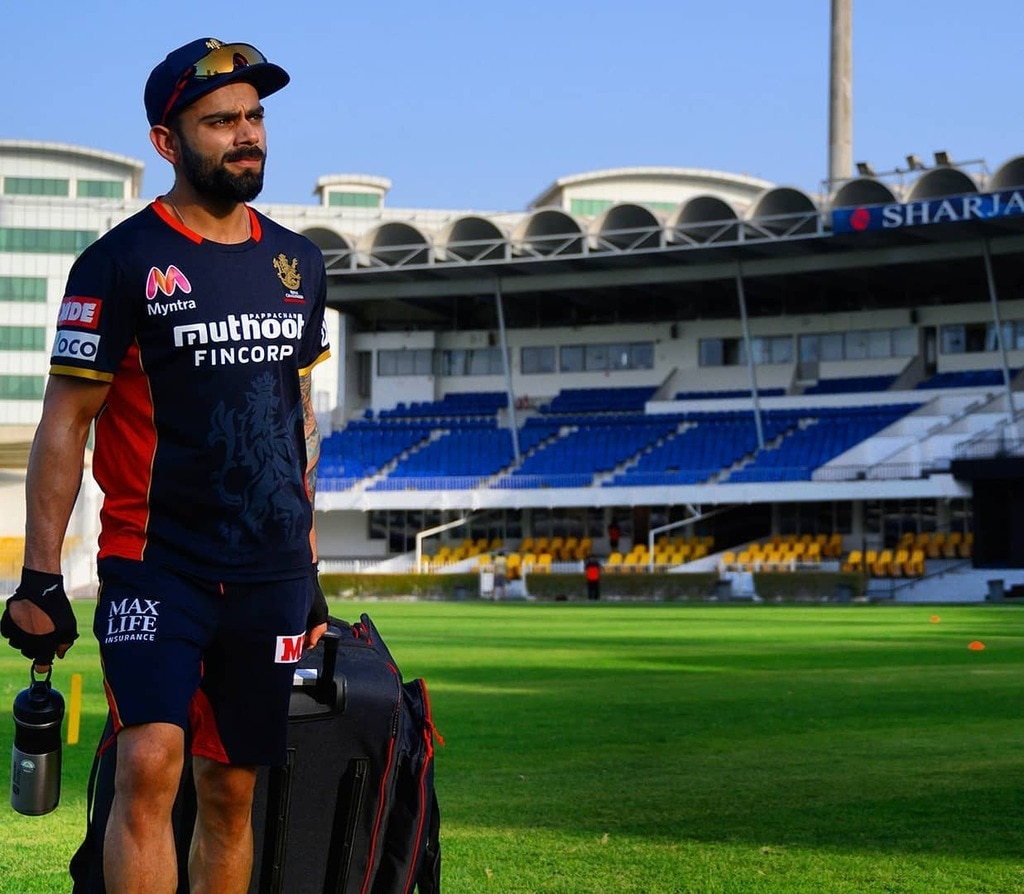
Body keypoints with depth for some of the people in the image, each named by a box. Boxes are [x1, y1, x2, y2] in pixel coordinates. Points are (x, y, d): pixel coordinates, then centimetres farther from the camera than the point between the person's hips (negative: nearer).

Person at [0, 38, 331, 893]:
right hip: (155, 565, -5)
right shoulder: (121, 263, -6)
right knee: (151, 765, -19)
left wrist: (308, 562, 19)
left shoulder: (296, 263, 11)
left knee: (230, 790, 7)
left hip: (270, 574, 5)